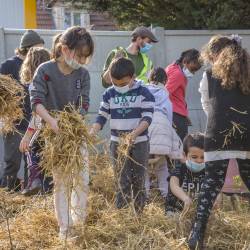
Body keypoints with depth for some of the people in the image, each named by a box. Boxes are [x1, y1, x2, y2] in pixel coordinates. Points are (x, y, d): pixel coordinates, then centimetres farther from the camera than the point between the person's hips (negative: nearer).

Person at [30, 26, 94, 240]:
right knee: (61, 181, 3)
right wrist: (52, 121, -34)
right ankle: (64, 228, 9)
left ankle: (78, 222, 21)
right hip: (55, 134, -3)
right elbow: (37, 101, -19)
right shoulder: (45, 71, -13)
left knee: (83, 180, 2)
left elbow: (84, 104, -5)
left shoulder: (83, 74, -2)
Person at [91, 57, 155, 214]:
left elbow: (147, 118, -12)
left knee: (138, 182, 6)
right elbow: (102, 117, 4)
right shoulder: (109, 94, 4)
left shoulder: (144, 93, -6)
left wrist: (134, 133, -28)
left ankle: (139, 215, 15)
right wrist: (93, 132, -15)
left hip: (139, 143, -2)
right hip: (117, 143, 2)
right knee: (122, 182, -1)